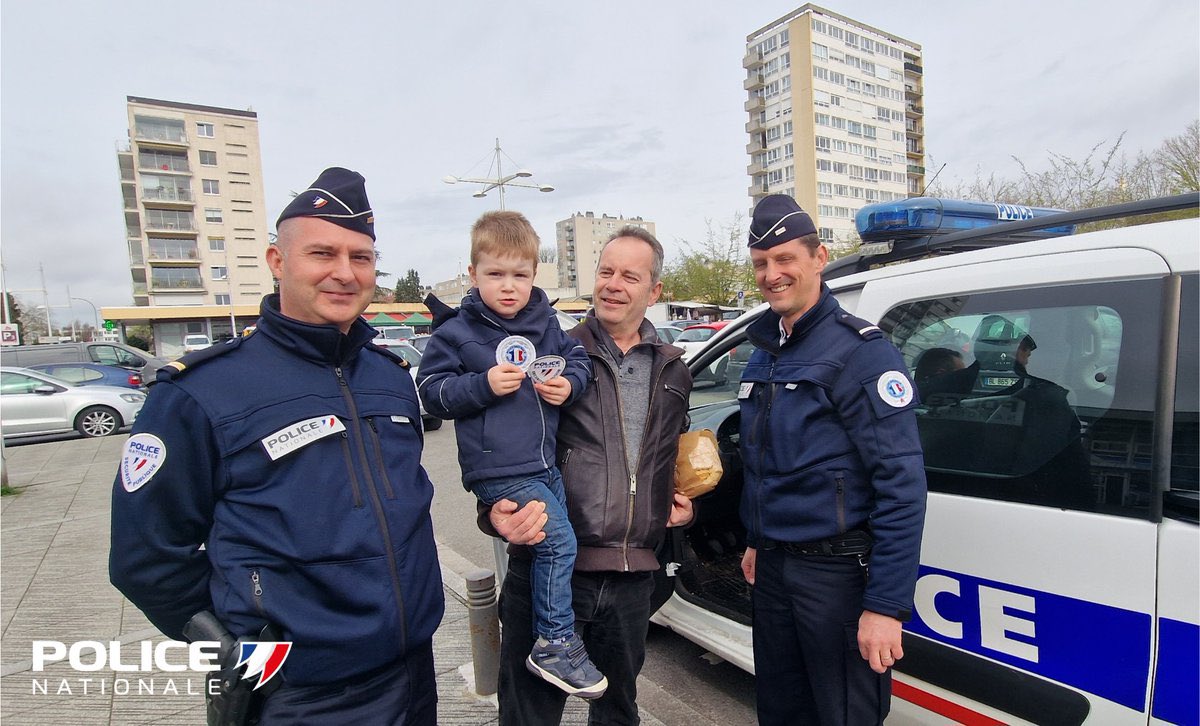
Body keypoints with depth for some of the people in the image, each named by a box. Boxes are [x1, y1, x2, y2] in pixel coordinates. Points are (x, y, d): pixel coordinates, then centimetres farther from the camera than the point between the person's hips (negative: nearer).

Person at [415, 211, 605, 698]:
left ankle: (554, 636, 37)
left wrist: (569, 383, -8)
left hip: (546, 462, 6)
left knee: (560, 543, 16)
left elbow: (577, 360, 14)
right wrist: (483, 385, -20)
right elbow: (431, 391, -5)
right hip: (500, 470, -6)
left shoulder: (546, 323, 6)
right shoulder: (456, 332, -6)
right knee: (557, 539, -13)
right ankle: (555, 644, 5)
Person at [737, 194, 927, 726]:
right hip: (772, 567, 7)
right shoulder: (764, 352, 9)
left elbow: (901, 484, -19)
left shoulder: (860, 351, -14)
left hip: (836, 571, -7)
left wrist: (886, 605, -20)